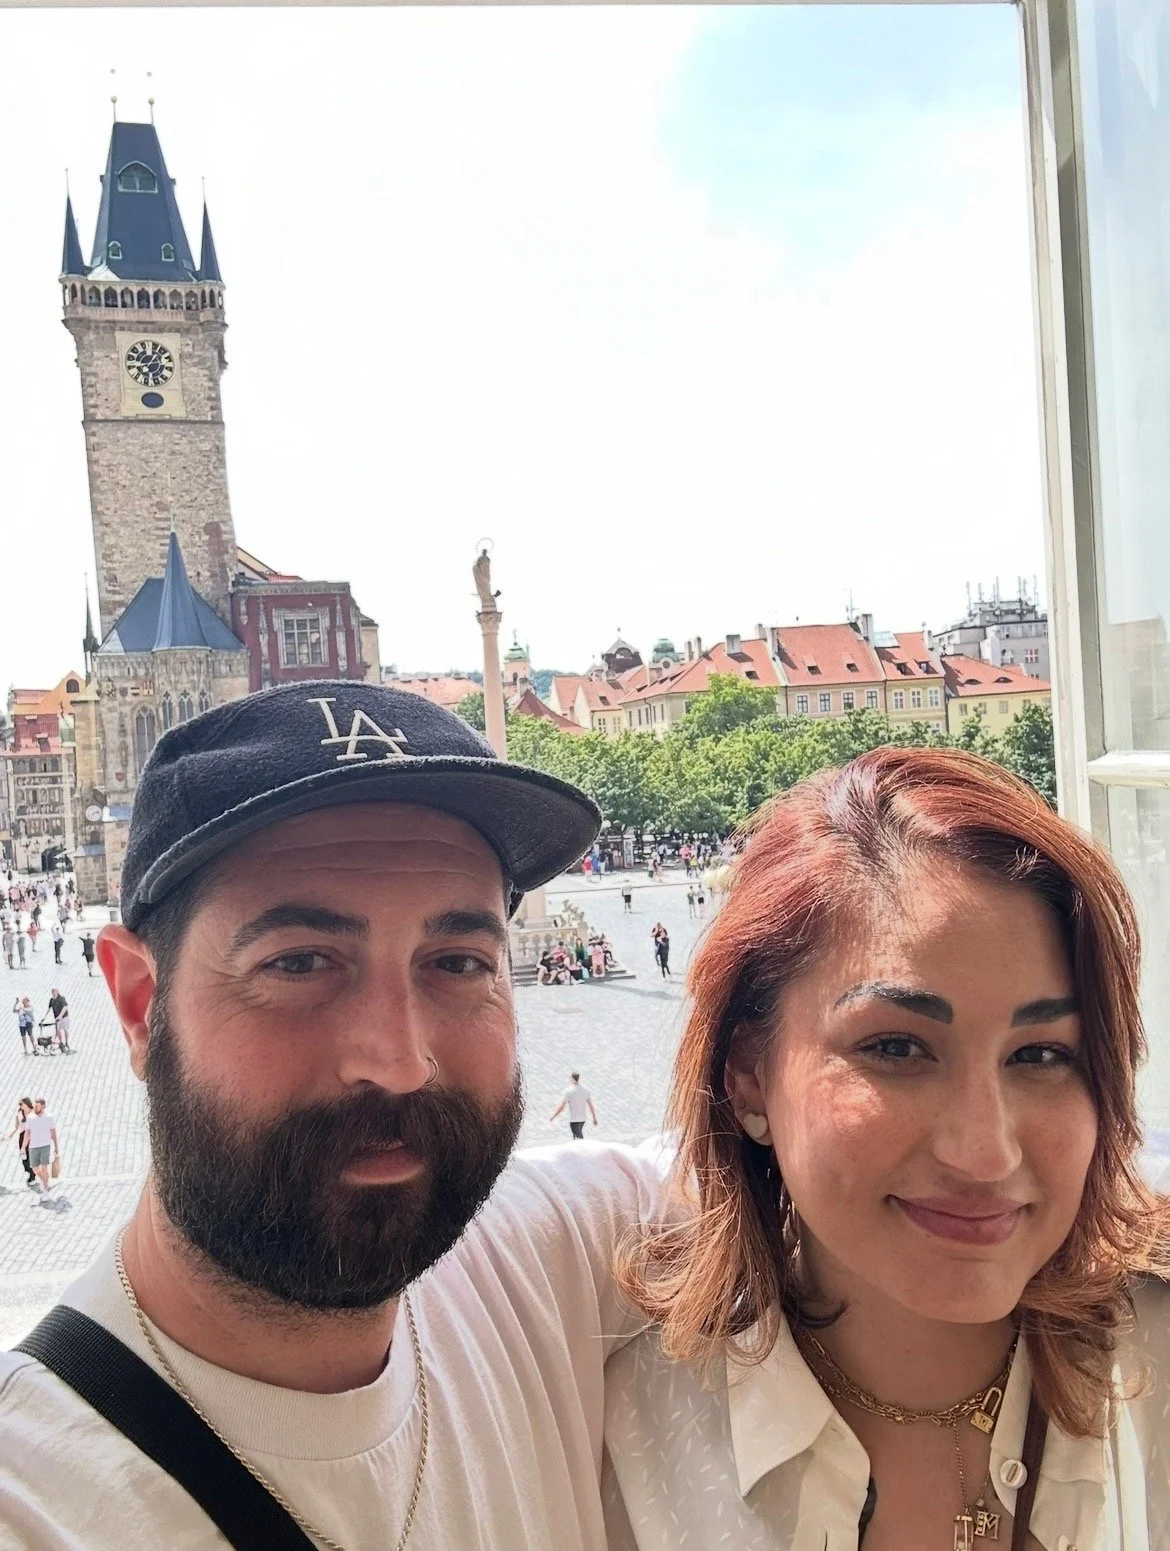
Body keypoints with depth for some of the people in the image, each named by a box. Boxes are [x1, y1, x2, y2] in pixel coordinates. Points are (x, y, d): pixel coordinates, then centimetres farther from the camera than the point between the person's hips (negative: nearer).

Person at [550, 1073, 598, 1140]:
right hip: (582, 1119, 6)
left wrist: (552, 1117, -7)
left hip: (574, 1120, -6)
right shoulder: (585, 1090, 1)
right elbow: (591, 1105, 5)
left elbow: (561, 1107, -16)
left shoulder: (568, 1091, -15)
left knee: (579, 1139, -4)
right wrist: (594, 1118, 14)